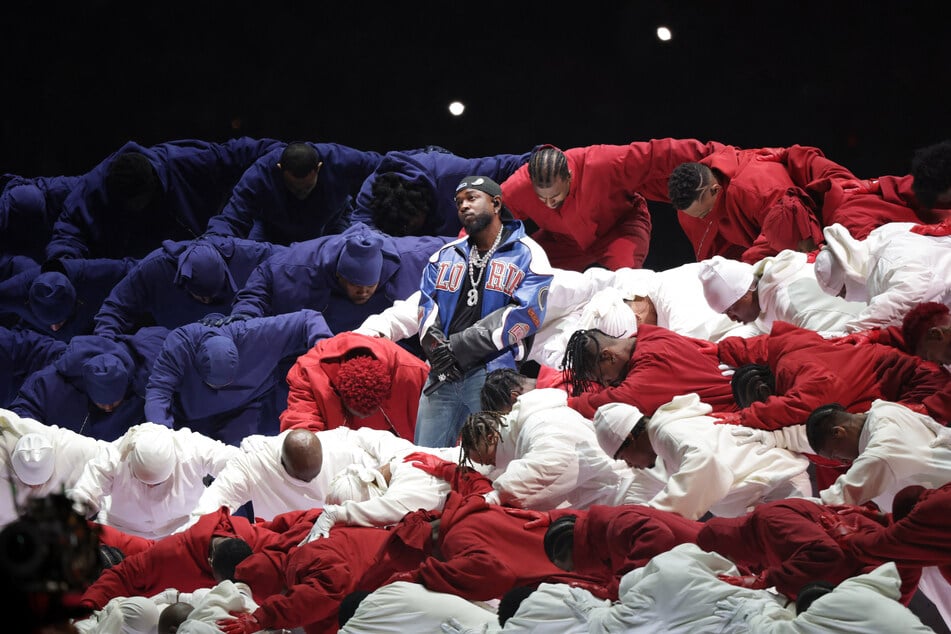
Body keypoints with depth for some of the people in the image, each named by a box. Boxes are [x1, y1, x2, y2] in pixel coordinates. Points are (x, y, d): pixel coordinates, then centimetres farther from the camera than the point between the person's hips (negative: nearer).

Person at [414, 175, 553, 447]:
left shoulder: (527, 255, 4)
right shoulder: (446, 256, 22)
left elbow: (523, 314, -8)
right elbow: (426, 306, 13)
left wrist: (458, 348, -12)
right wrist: (437, 348, -10)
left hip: (492, 375, -5)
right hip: (442, 374, 5)